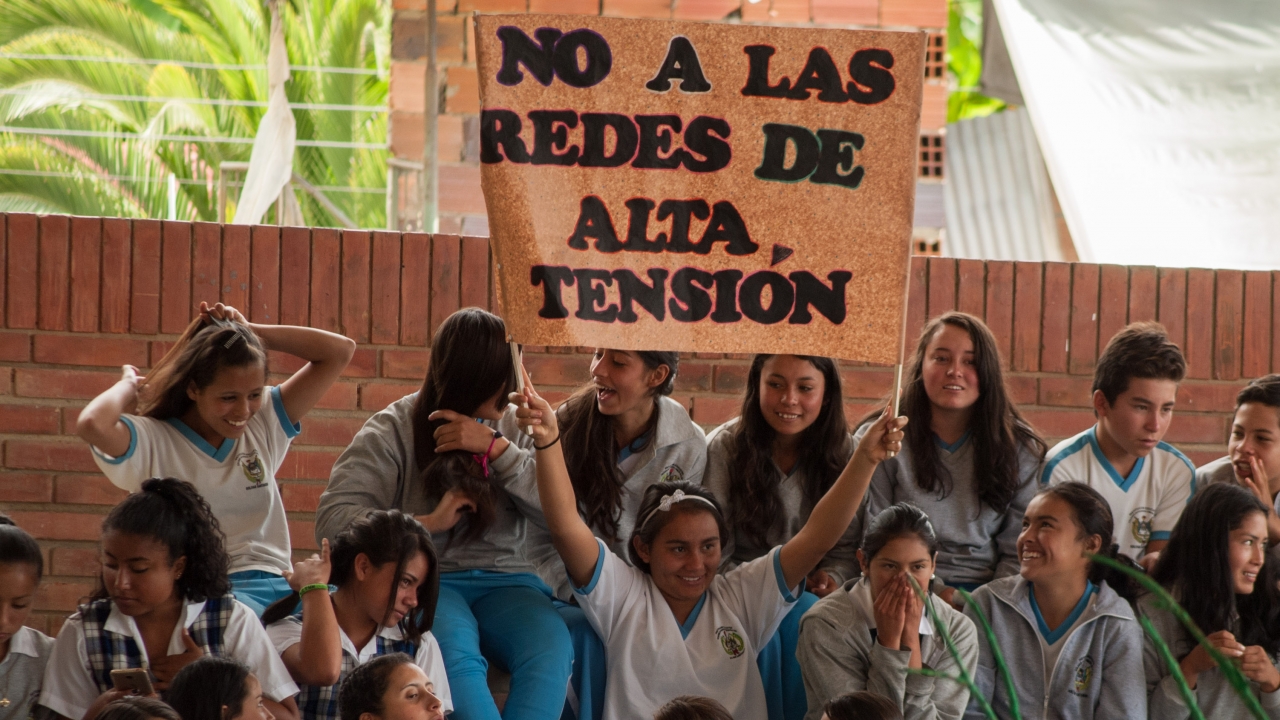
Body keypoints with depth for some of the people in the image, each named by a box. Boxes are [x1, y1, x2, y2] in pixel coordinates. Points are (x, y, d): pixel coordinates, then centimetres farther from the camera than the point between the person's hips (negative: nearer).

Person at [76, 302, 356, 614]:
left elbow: (340, 351, 15)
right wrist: (129, 384, 1)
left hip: (274, 585, 5)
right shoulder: (153, 443, 1)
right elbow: (91, 425, -22)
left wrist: (250, 331, 9)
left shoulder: (264, 424, 16)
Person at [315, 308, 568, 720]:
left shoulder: (517, 428, 14)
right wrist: (428, 523, -14)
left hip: (505, 579, 3)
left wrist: (495, 448, -8)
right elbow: (334, 520, -7)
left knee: (551, 648, -32)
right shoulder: (395, 431, 3)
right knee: (456, 657, -38)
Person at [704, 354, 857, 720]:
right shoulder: (725, 447, -5)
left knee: (804, 613, -32)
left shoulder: (843, 453, 0)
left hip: (808, 593, 1)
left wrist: (832, 577, -18)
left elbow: (846, 546, 4)